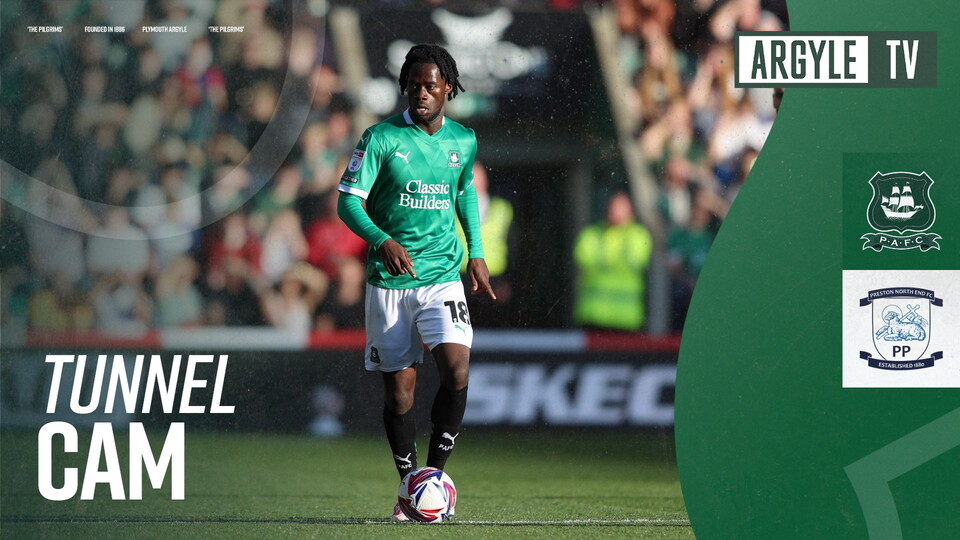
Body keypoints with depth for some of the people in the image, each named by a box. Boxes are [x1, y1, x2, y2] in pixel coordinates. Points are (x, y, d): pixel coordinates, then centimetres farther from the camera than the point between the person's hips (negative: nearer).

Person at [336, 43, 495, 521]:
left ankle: (435, 472, -5)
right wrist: (382, 240, -27)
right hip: (389, 280, -2)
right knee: (398, 387, 2)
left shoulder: (463, 141, 6)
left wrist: (476, 253, 18)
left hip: (443, 274, 2)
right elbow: (348, 201, -10)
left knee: (456, 370, -18)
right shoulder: (382, 138, -6)